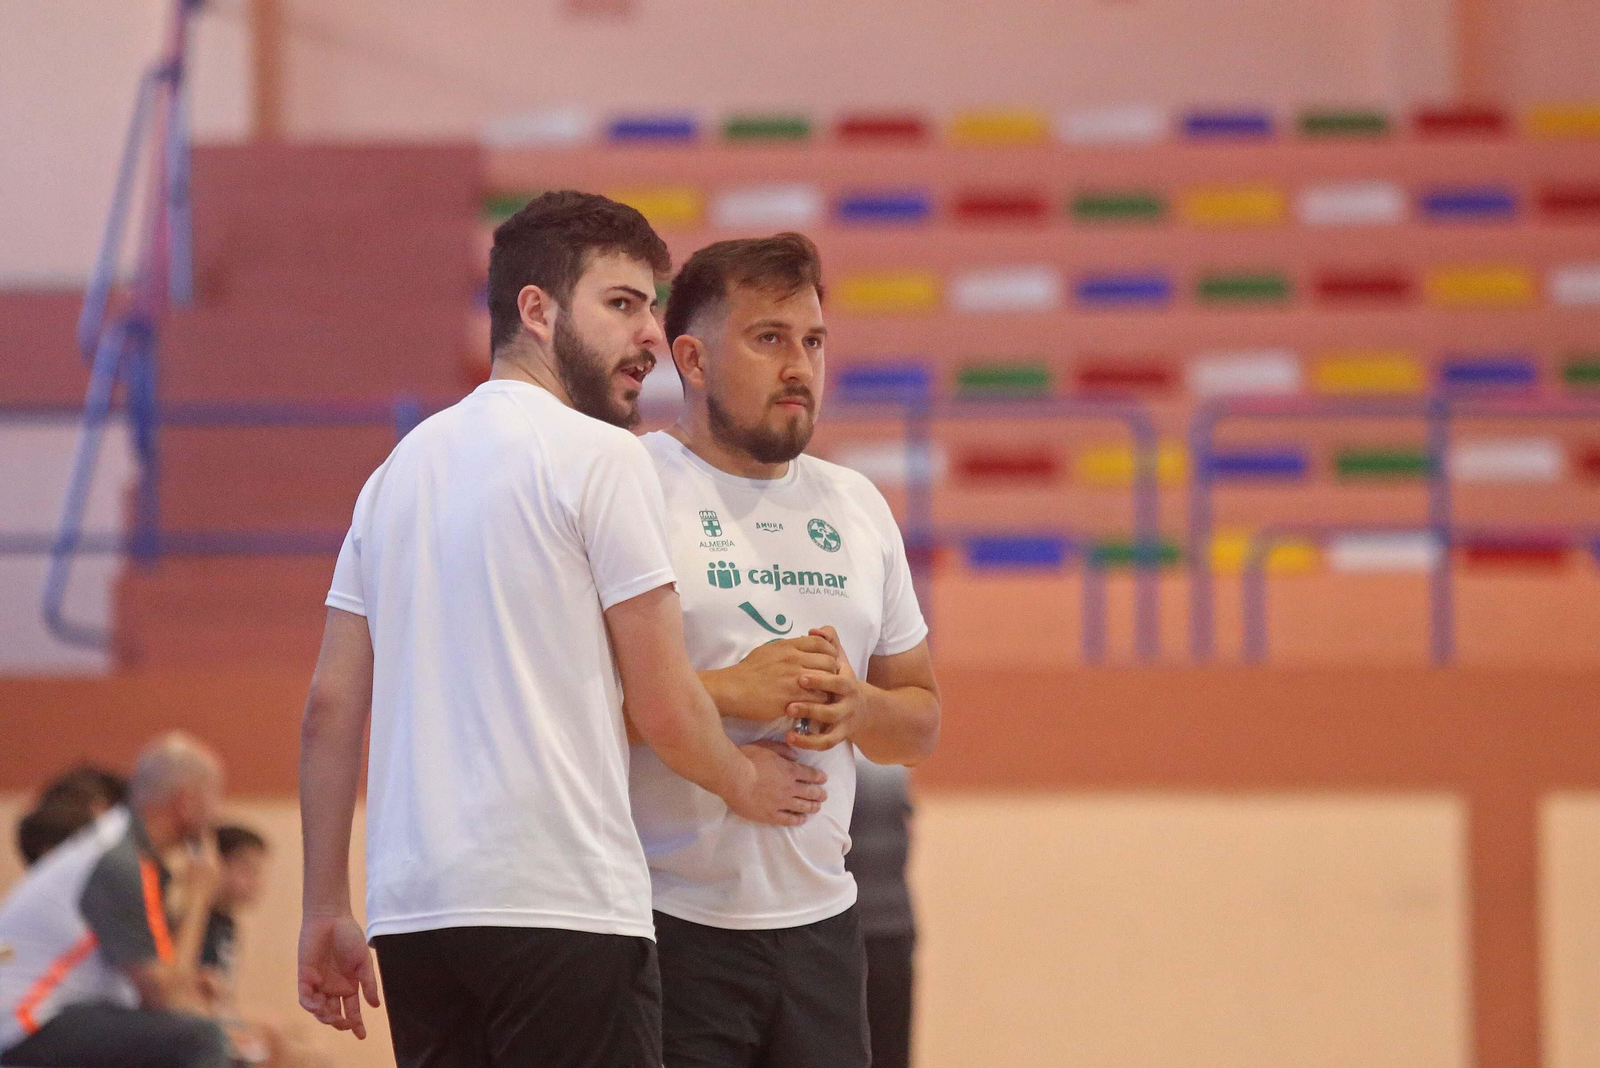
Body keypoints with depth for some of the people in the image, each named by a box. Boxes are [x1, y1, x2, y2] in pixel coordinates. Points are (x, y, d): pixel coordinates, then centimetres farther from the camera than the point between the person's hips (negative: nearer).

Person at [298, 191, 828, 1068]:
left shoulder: (401, 466, 16)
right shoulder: (599, 455, -4)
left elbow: (330, 709, 14)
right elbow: (665, 709, -5)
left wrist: (325, 909, 17)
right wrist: (745, 782, 15)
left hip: (411, 907, 7)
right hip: (560, 901, -7)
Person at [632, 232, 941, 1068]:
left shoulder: (855, 506, 16)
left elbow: (921, 719, 21)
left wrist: (858, 708, -2)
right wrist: (726, 691, -19)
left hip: (820, 924, 6)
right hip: (667, 925, -6)